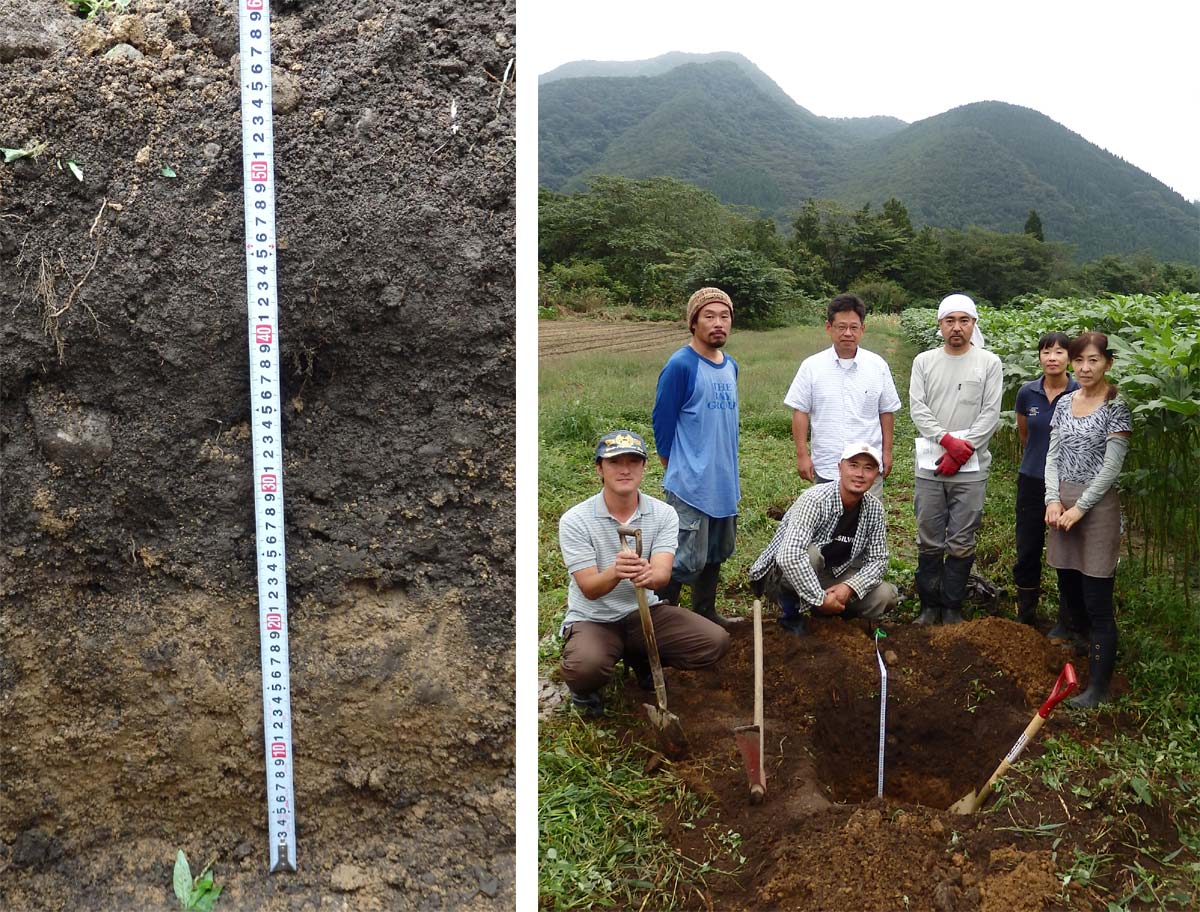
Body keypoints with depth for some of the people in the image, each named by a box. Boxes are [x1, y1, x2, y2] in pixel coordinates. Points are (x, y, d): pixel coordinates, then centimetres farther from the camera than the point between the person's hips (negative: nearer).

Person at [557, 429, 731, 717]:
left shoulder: (664, 514, -6)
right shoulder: (575, 520, -14)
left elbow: (662, 573, -20)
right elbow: (589, 588, -20)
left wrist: (648, 575, -46)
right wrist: (616, 572, -43)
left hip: (645, 611, 4)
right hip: (592, 619, -4)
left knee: (715, 641, -14)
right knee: (586, 666, -37)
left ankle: (641, 658, 14)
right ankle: (584, 690, 4)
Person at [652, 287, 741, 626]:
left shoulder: (730, 366, 9)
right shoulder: (680, 365, -14)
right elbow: (662, 423, -10)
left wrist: (730, 470, 18)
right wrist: (676, 471, -1)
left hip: (724, 483, 8)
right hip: (691, 485, -8)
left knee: (716, 554, 18)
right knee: (688, 560, -7)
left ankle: (706, 612, 34)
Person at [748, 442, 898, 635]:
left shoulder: (874, 509, -7)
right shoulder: (815, 500, -28)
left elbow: (878, 560, -3)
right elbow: (790, 556, -40)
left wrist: (850, 587, -22)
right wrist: (820, 598, -37)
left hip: (829, 576, 6)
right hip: (780, 575, -6)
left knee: (885, 596, -13)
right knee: (811, 553, -36)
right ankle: (791, 612, -12)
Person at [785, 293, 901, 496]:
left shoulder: (878, 366, 3)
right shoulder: (812, 366, -1)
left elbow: (886, 412, 9)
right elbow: (800, 412, 0)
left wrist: (887, 452, 7)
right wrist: (802, 454, -3)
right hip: (825, 467, 0)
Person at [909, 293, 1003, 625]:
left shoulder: (989, 363, 2)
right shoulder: (924, 362, 7)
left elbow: (990, 414, -4)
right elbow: (917, 408, -2)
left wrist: (962, 451, -12)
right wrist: (948, 440, -15)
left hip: (971, 468, -1)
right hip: (930, 466, 1)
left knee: (962, 544, 3)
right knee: (929, 542, 7)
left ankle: (952, 608, 15)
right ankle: (929, 606, 18)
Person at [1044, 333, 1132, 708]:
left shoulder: (1115, 408, -8)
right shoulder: (1064, 403, 9)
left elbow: (1111, 468, -12)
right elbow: (1053, 456, 8)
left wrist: (1079, 508, -14)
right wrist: (1053, 500, -4)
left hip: (1097, 506, -6)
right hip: (1064, 505, 6)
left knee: (1097, 603, -3)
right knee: (1069, 590, 13)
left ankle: (1099, 687, 5)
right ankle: (1087, 647, 35)